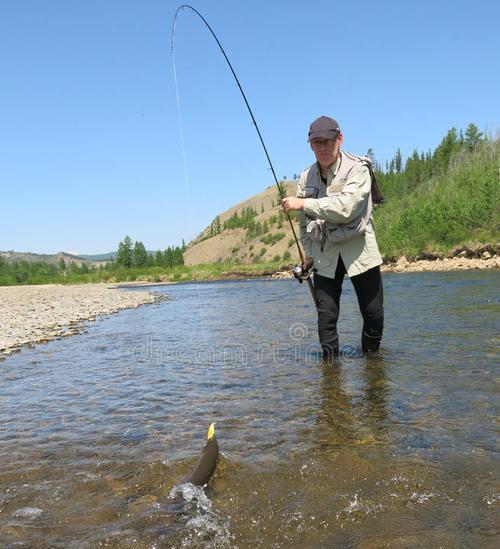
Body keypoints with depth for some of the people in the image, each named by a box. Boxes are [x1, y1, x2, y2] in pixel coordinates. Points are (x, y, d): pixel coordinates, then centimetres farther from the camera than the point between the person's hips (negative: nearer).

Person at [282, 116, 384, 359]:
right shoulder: (305, 178, 5)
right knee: (326, 316, -3)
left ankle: (370, 355, 29)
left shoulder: (357, 169, -10)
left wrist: (303, 203, -25)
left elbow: (345, 207, -26)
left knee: (374, 314, 5)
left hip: (359, 250, -3)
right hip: (324, 255, 3)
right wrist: (309, 254, 10)